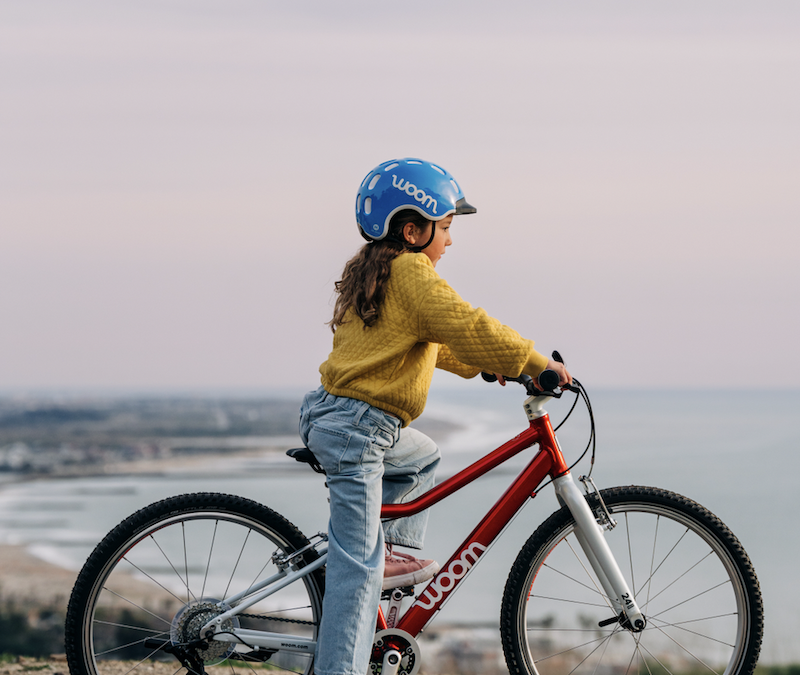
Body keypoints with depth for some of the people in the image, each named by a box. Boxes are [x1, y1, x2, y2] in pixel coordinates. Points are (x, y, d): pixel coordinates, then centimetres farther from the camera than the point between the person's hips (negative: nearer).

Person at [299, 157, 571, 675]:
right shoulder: (412, 273, -12)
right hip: (358, 429, -10)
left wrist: (480, 365, 24)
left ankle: (395, 552, 21)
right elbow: (468, 326, -18)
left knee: (423, 458, 33)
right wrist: (539, 364, -11)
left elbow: (431, 342, 28)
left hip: (330, 414, 10)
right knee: (358, 565, -10)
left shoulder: (369, 272, 17)